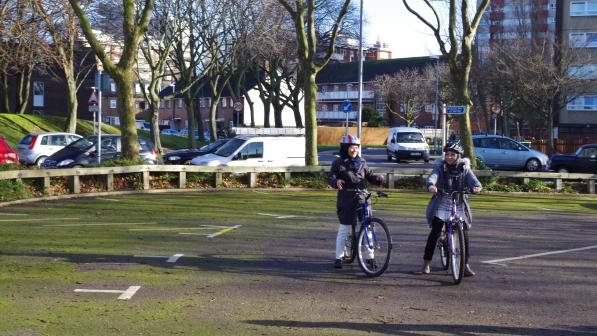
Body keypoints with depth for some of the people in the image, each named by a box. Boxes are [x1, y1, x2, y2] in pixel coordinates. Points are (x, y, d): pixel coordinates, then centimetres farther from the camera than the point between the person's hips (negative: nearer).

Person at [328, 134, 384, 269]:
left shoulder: (361, 162, 10)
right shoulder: (338, 163, 0)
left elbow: (369, 175, 10)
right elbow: (331, 178, -6)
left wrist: (378, 177, -11)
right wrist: (336, 182, -29)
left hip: (361, 198, 3)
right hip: (345, 199, -3)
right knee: (344, 229, 2)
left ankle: (370, 257, 7)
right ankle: (338, 258, 12)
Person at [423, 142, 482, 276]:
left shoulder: (464, 168, 3)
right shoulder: (440, 167, -1)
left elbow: (472, 179, -13)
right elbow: (432, 177, -20)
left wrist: (476, 186, -38)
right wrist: (431, 185, -43)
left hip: (459, 204, 1)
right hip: (441, 203, -1)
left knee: (463, 233, -6)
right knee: (435, 231, -10)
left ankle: (465, 265, 5)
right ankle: (427, 262, 2)